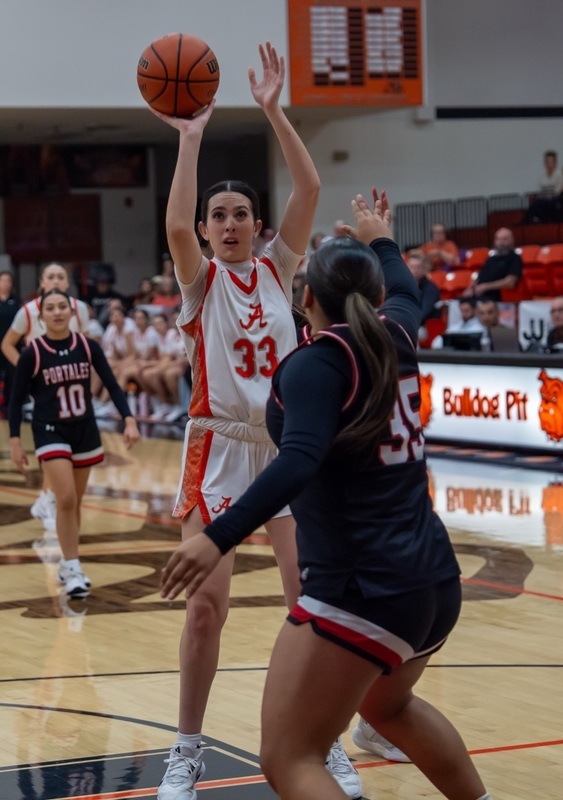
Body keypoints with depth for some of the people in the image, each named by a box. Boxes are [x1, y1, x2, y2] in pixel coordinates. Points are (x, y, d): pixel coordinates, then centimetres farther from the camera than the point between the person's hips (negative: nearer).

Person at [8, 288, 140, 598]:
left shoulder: (87, 346, -4)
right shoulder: (32, 353, -10)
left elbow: (112, 385, 0)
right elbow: (17, 398, -4)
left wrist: (129, 420, -11)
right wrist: (15, 440, -7)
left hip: (85, 432, 3)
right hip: (50, 433, -3)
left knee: (75, 502, 12)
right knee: (66, 499, -16)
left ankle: (69, 565, 27)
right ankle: (71, 570, -7)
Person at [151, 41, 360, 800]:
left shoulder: (276, 268, 8)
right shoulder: (201, 279, 2)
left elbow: (310, 189, -5)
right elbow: (175, 225, -21)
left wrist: (273, 110, -12)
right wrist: (190, 138, -20)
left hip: (289, 442, 2)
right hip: (220, 446, -2)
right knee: (206, 603, -7)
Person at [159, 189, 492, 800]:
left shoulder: (317, 362, -10)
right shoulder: (395, 336, 9)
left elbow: (299, 461, -28)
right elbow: (406, 292, 35)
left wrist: (219, 537, -37)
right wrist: (380, 241, 54)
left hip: (362, 589, -8)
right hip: (436, 578, 9)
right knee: (388, 706, 35)